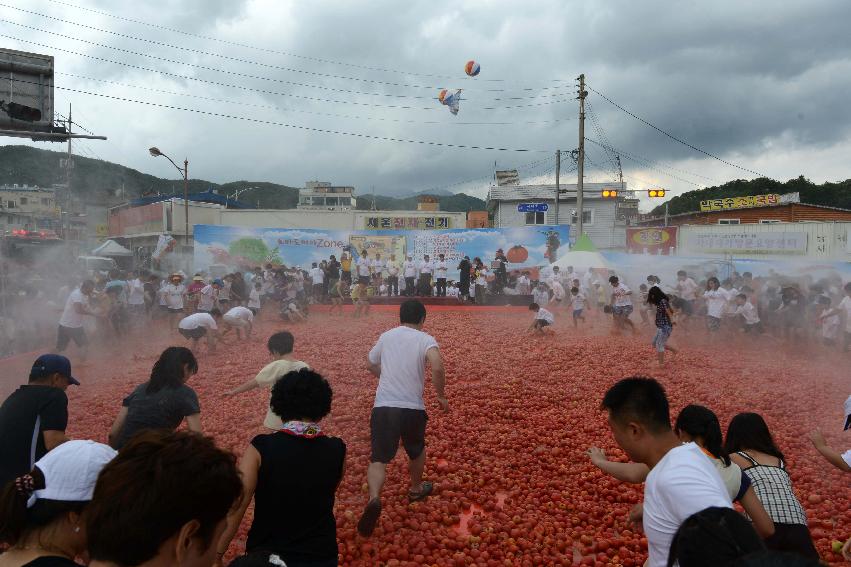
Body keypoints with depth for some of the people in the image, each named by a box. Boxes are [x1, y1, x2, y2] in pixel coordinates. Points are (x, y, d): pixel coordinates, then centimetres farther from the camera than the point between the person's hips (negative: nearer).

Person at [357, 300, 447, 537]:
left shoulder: (386, 336, 11)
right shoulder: (426, 339, -1)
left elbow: (370, 365, 25)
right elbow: (437, 367, -20)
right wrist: (441, 396, -6)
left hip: (383, 405, 1)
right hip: (412, 407, -1)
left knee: (378, 459, 0)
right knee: (417, 449, 27)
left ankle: (374, 498, -26)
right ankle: (416, 489, 46)